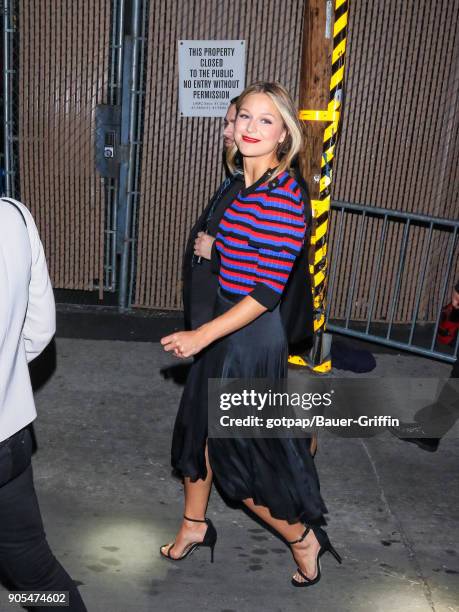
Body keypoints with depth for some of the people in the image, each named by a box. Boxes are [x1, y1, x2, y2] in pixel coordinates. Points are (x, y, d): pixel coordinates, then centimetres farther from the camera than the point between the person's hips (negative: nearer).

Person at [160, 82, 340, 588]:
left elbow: (268, 289, -24)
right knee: (199, 426, 21)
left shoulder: (282, 197, -23)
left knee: (236, 453, 6)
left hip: (252, 336, -9)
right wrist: (213, 250, 3)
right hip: (226, 327, 9)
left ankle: (303, 538, 29)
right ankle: (194, 525, 45)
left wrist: (201, 336, -23)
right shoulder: (247, 186, 5)